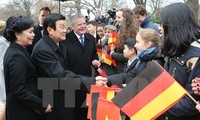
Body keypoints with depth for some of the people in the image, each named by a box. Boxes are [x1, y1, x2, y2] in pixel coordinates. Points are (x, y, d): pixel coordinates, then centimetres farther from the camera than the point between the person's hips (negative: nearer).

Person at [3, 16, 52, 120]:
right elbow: (19, 91, -25)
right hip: (23, 111, -9)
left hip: (19, 107, 9)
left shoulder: (14, 50, 6)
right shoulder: (17, 56, -22)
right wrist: (42, 105, -19)